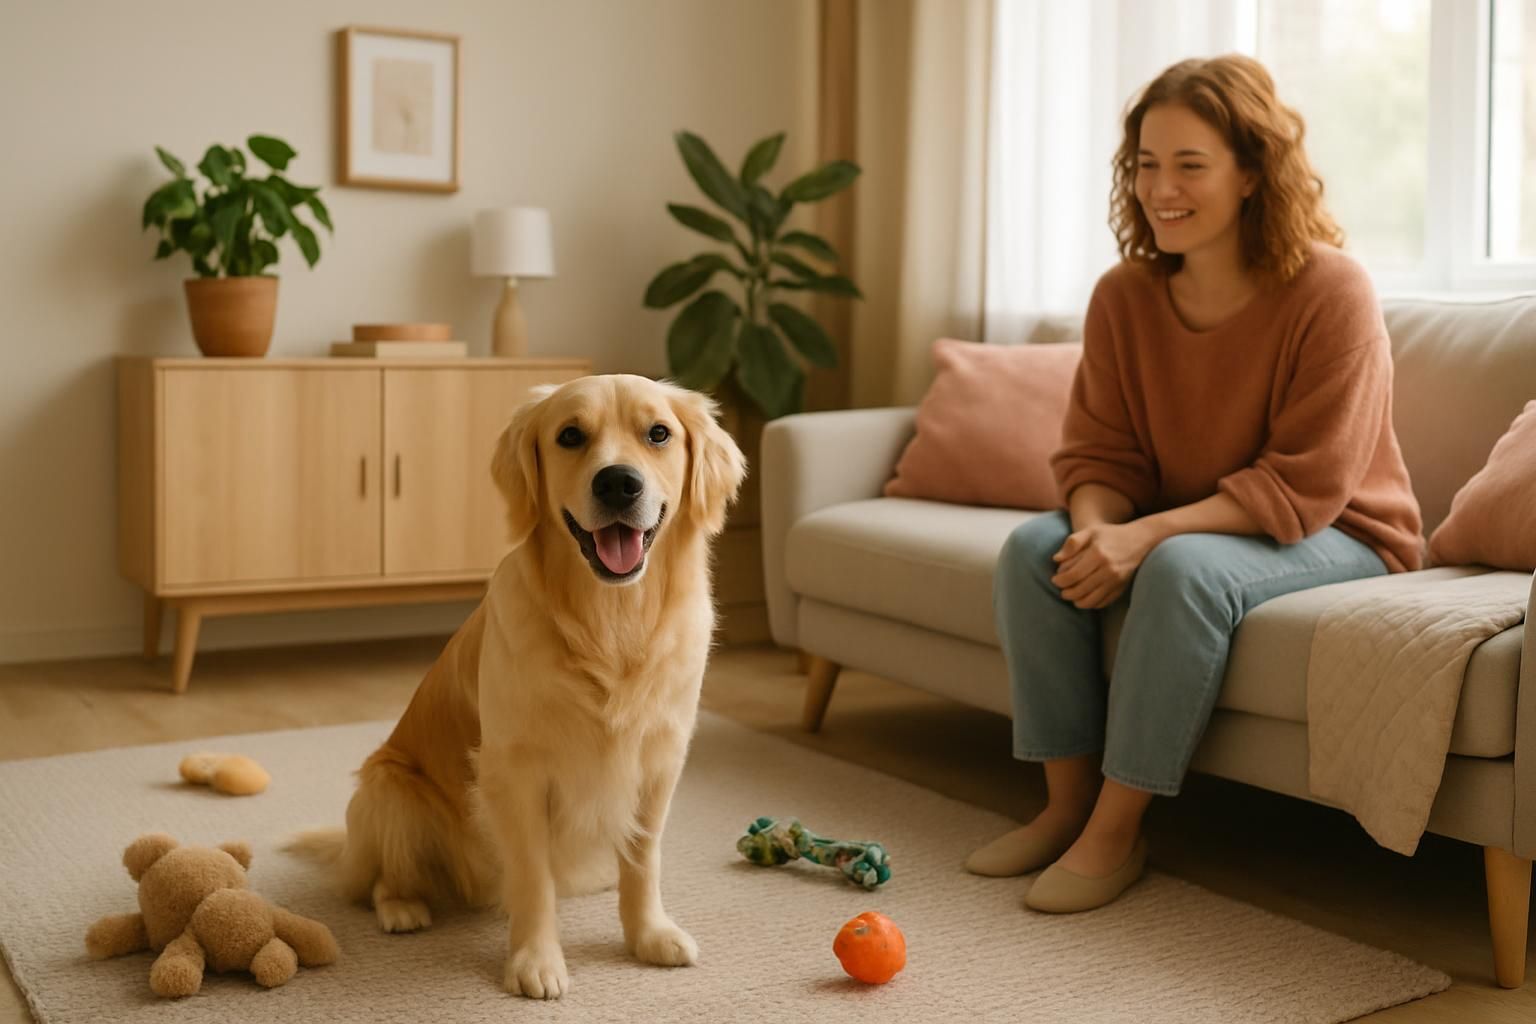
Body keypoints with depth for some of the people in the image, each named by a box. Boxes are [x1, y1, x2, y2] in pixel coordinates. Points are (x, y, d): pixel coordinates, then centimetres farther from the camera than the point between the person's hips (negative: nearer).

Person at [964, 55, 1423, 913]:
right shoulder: (1124, 296, -3)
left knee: (1187, 568, -35)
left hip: (1335, 538, -5)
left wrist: (1148, 535, -32)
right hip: (1177, 529, 6)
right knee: (1034, 548, -17)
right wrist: (1098, 527, -25)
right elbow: (1098, 453, -1)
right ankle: (1068, 804, -10)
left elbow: (1303, 486, -23)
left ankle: (1117, 831, -22)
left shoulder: (1330, 290, -20)